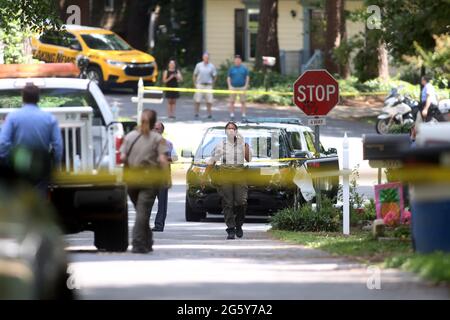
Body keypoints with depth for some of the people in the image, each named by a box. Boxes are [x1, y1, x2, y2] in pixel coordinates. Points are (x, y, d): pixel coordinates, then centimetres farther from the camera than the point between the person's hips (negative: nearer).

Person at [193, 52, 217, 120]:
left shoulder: (211, 66, 3)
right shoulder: (199, 65, 3)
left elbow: (214, 76, 10)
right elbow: (194, 75, 9)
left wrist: (212, 83, 3)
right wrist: (195, 83, 4)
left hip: (208, 85, 0)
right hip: (200, 85, 0)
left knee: (209, 101, -2)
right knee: (197, 101, -2)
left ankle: (209, 114, 6)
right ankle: (196, 114, 7)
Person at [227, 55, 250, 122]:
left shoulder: (244, 68, 6)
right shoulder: (231, 68, 7)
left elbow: (247, 77, 7)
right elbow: (228, 78, 8)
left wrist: (246, 86, -4)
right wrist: (229, 86, -3)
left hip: (242, 87, -1)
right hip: (233, 87, 1)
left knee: (243, 101, -3)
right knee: (232, 101, 0)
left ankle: (244, 116, -1)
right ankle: (232, 115, 6)